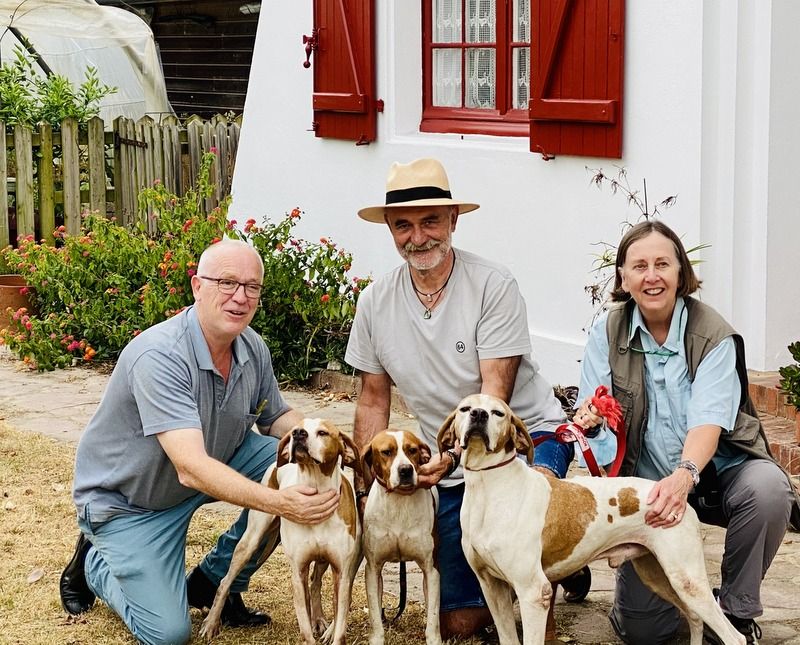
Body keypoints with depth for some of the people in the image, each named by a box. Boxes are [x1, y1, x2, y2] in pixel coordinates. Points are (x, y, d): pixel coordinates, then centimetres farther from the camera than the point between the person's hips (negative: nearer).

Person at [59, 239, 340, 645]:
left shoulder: (252, 349, -10)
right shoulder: (160, 356, -33)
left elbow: (276, 418, 6)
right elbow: (192, 469, -40)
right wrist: (280, 503, -51)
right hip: (128, 501, -7)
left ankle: (213, 582, 3)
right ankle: (93, 563, 16)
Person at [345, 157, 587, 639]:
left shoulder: (494, 286, -14)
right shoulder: (376, 303, -1)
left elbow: (494, 397, -19)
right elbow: (374, 401, 9)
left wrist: (450, 457, -33)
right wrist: (366, 489, 3)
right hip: (451, 466, 4)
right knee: (459, 623, 0)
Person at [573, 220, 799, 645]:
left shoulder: (712, 334, -13)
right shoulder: (607, 332, -3)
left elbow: (708, 419, -26)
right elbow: (590, 410, -5)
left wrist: (684, 476, -46)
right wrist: (590, 416, -31)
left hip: (715, 471, -1)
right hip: (646, 480, 1)